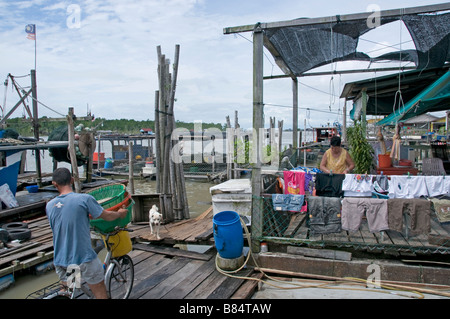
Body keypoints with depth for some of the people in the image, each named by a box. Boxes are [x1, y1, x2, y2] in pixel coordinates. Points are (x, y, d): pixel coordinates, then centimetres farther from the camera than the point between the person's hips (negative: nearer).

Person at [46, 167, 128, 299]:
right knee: (100, 293, 11)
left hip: (60, 261, 5)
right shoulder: (85, 199, -16)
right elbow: (107, 216, -6)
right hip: (84, 258, -5)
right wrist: (120, 213, 15)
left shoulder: (49, 206, 0)